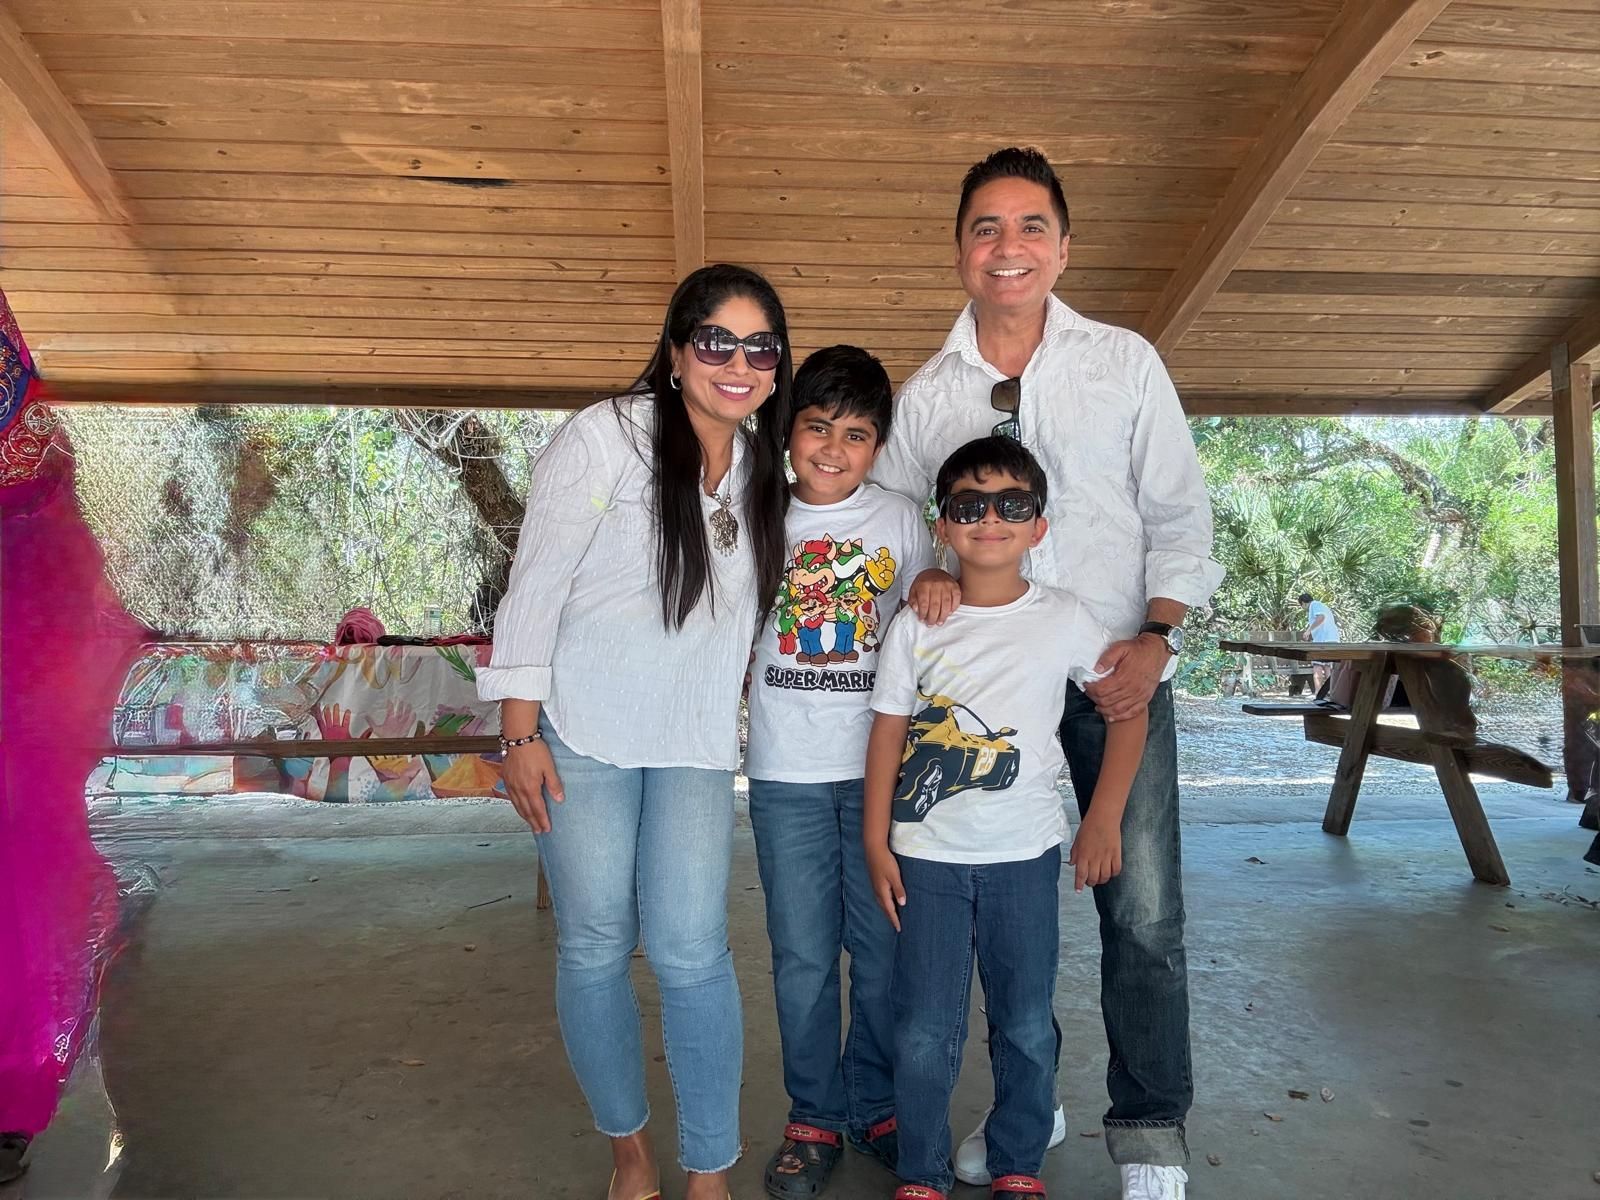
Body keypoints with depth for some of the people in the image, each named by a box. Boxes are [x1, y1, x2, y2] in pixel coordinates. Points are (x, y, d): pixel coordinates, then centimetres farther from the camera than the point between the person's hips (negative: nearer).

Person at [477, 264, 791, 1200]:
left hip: (697, 744, 3)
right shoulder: (608, 436, -11)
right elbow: (536, 584, -11)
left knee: (691, 953, -4)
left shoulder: (767, 464, 4)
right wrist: (521, 734, -13)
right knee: (596, 947, 6)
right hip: (584, 735, -3)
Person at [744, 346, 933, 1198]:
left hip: (879, 765, 0)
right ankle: (813, 1118, 25)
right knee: (803, 956, 7)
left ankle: (875, 1106, 30)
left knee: (885, 949, 9)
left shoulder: (900, 521, 3)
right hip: (786, 773, 0)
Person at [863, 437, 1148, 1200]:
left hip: (1025, 856, 0)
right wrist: (875, 844, -3)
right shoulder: (916, 626, -2)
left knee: (1027, 1028, 12)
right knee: (923, 1034, 4)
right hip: (926, 857, 0)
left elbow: (1129, 711, 3)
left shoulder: (1065, 621, -4)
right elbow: (888, 732, 0)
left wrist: (1104, 818, -3)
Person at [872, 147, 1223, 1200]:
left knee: (1143, 911, -2)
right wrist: (922, 575, -12)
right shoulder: (925, 394, 7)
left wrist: (1158, 638, -11)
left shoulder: (1127, 362, 3)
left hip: (1120, 674, -2)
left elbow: (1179, 514, 2)